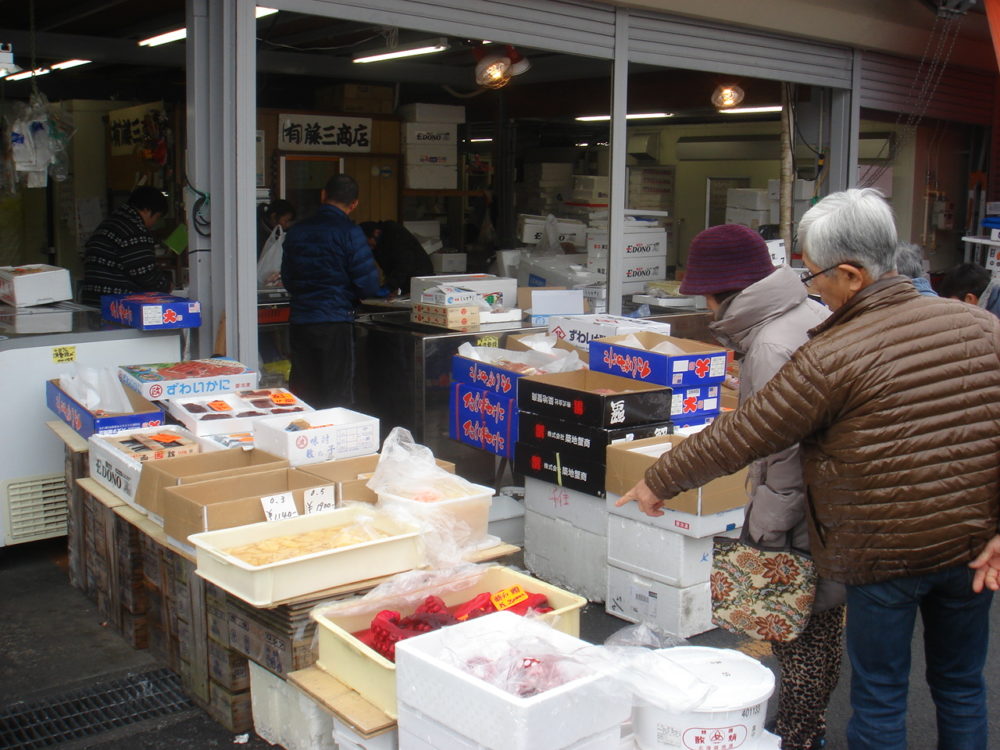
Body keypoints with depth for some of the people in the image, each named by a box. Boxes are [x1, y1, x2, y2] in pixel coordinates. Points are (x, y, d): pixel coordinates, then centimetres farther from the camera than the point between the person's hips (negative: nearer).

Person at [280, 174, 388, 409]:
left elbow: (287, 279, 13)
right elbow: (367, 283, -11)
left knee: (301, 396, 12)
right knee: (336, 396, 3)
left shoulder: (296, 231, 7)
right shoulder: (350, 233, -8)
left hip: (299, 321, 5)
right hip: (335, 322, -5)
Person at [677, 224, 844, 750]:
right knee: (823, 622, 21)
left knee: (797, 630, 5)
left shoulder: (770, 346, -23)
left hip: (803, 526, -10)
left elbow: (786, 454, -25)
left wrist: (766, 531, -15)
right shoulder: (812, 312, 6)